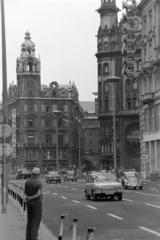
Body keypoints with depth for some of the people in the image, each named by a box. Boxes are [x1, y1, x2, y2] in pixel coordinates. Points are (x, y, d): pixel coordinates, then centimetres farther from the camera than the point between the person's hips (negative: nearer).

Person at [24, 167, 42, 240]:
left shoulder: (27, 182, 0)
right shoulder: (39, 183, -18)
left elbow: (25, 192, 14)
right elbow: (39, 195, -28)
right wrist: (30, 198, -17)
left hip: (29, 203, 6)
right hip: (37, 203, -6)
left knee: (29, 220, 16)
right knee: (36, 221, 1)